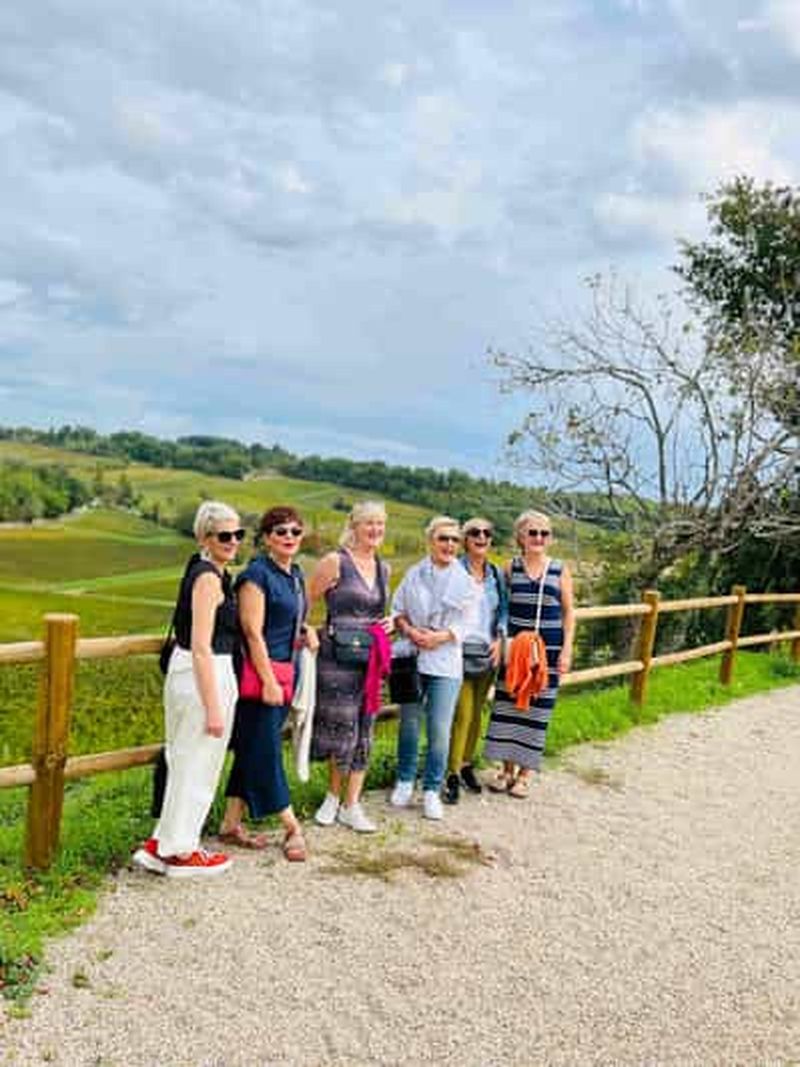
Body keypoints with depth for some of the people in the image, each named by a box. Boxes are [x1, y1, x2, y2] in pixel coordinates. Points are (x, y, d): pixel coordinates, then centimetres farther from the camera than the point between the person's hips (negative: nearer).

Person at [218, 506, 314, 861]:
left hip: (283, 673, 9)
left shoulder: (296, 575, 13)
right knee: (264, 752, 1)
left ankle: (231, 824, 23)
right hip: (259, 674, -9)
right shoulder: (257, 574, -12)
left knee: (251, 752, 14)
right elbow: (253, 632, -17)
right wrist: (269, 681, -18)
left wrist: (306, 630, 8)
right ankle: (292, 828, 8)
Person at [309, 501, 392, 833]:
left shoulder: (383, 568, 12)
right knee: (342, 728, -1)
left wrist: (388, 622, 6)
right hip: (337, 656, -6)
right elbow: (304, 603, -5)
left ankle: (352, 805, 18)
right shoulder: (335, 562, -7)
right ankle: (333, 796, 23)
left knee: (364, 731, 8)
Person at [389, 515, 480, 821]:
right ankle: (405, 781, 28)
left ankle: (432, 790, 11)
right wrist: (410, 631, -11)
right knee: (409, 723, 12)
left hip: (445, 662, -2)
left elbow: (467, 624, -3)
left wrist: (439, 637, -16)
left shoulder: (466, 581, -1)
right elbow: (397, 610, 8)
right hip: (411, 658, 2)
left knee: (439, 730, -3)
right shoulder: (413, 574, 4)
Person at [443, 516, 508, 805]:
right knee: (462, 713, -9)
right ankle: (452, 775, 0)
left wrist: (500, 638, 2)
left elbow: (504, 609, 14)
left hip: (488, 651, 5)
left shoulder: (497, 574, 10)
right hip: (461, 649, -5)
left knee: (476, 712, 13)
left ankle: (467, 765, 28)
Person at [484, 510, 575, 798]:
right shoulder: (511, 568, 4)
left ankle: (525, 773, 15)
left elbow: (569, 613, 3)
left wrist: (566, 650, -3)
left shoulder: (560, 570, 1)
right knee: (507, 704, 4)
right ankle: (507, 768, 19)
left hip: (548, 649, -1)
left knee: (537, 709, 3)